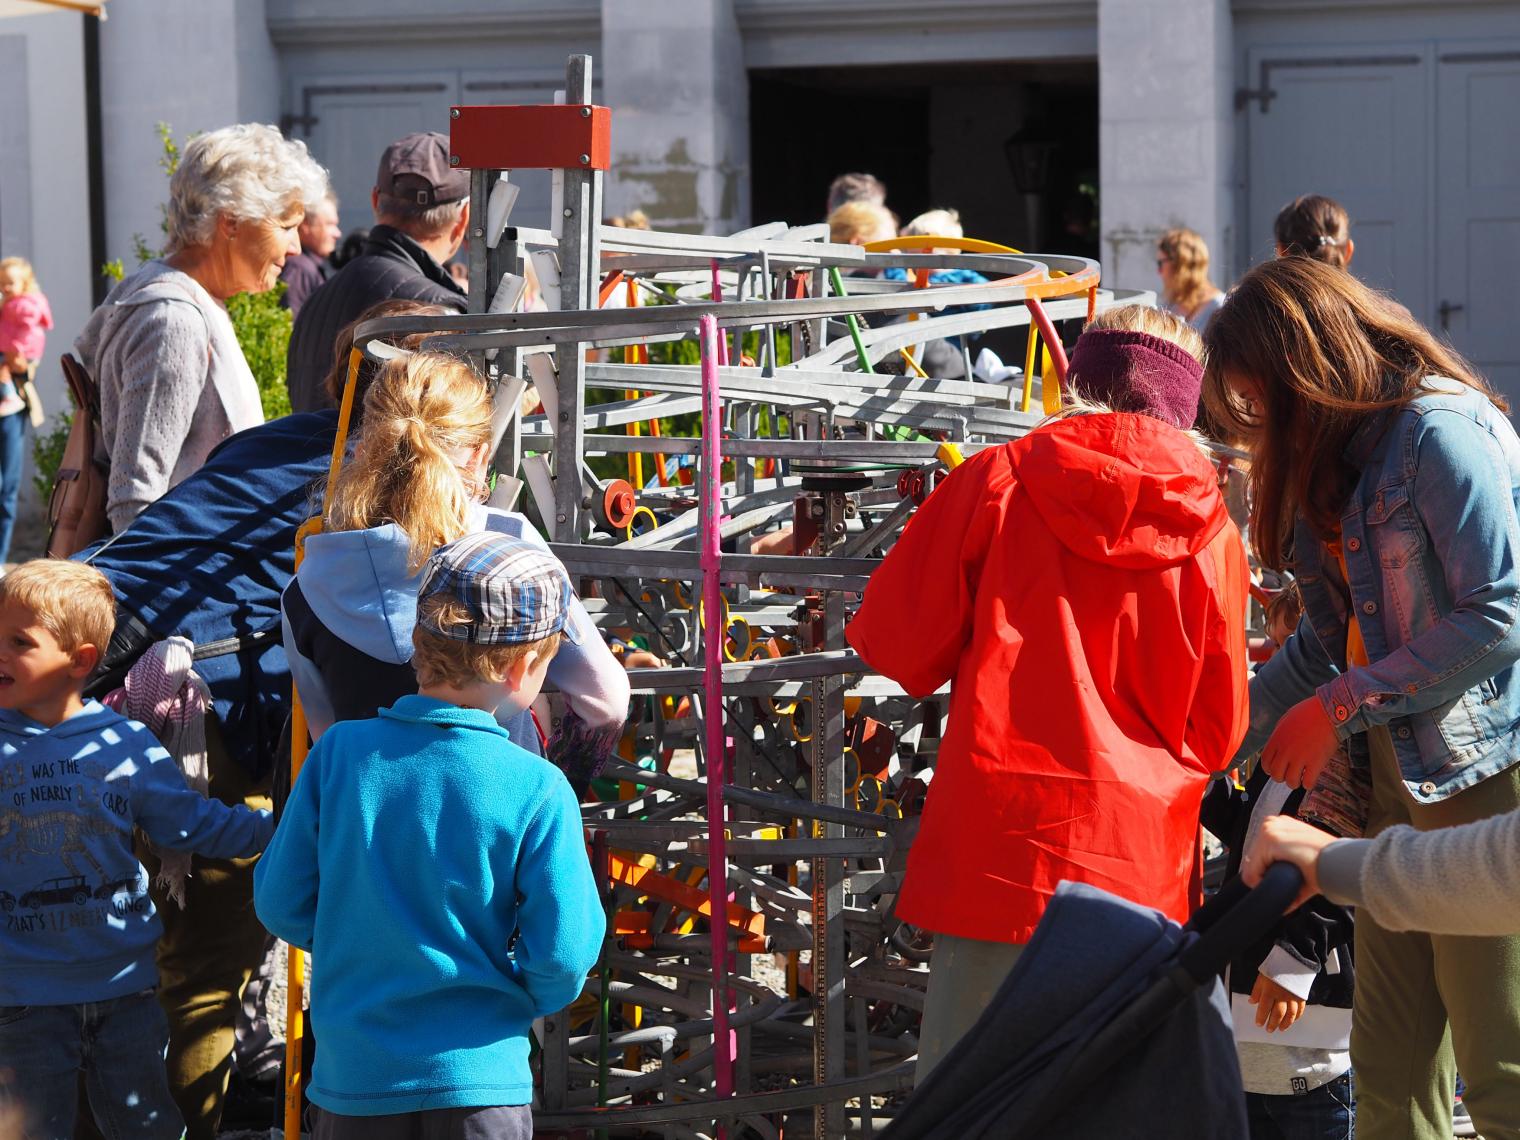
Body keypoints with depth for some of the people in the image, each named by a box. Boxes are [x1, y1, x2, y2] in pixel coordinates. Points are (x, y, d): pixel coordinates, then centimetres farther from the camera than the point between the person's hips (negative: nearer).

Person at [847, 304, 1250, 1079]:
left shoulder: (1000, 479, 1)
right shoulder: (1213, 537, 5)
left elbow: (900, 643, 3)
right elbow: (1218, 732, 10)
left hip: (1000, 841, -2)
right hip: (1143, 859, 2)